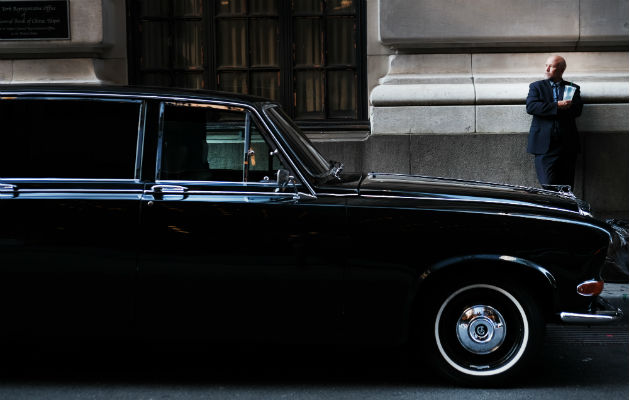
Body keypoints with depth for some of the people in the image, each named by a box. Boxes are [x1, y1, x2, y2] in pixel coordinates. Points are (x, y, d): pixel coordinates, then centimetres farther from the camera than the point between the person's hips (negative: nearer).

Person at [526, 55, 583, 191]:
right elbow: (531, 107, -5)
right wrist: (557, 106, -14)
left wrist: (548, 109, -9)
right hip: (544, 144, -1)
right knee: (548, 187, -11)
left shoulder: (573, 88, 15)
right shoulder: (536, 86, 13)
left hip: (567, 144, 1)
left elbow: (577, 110, -2)